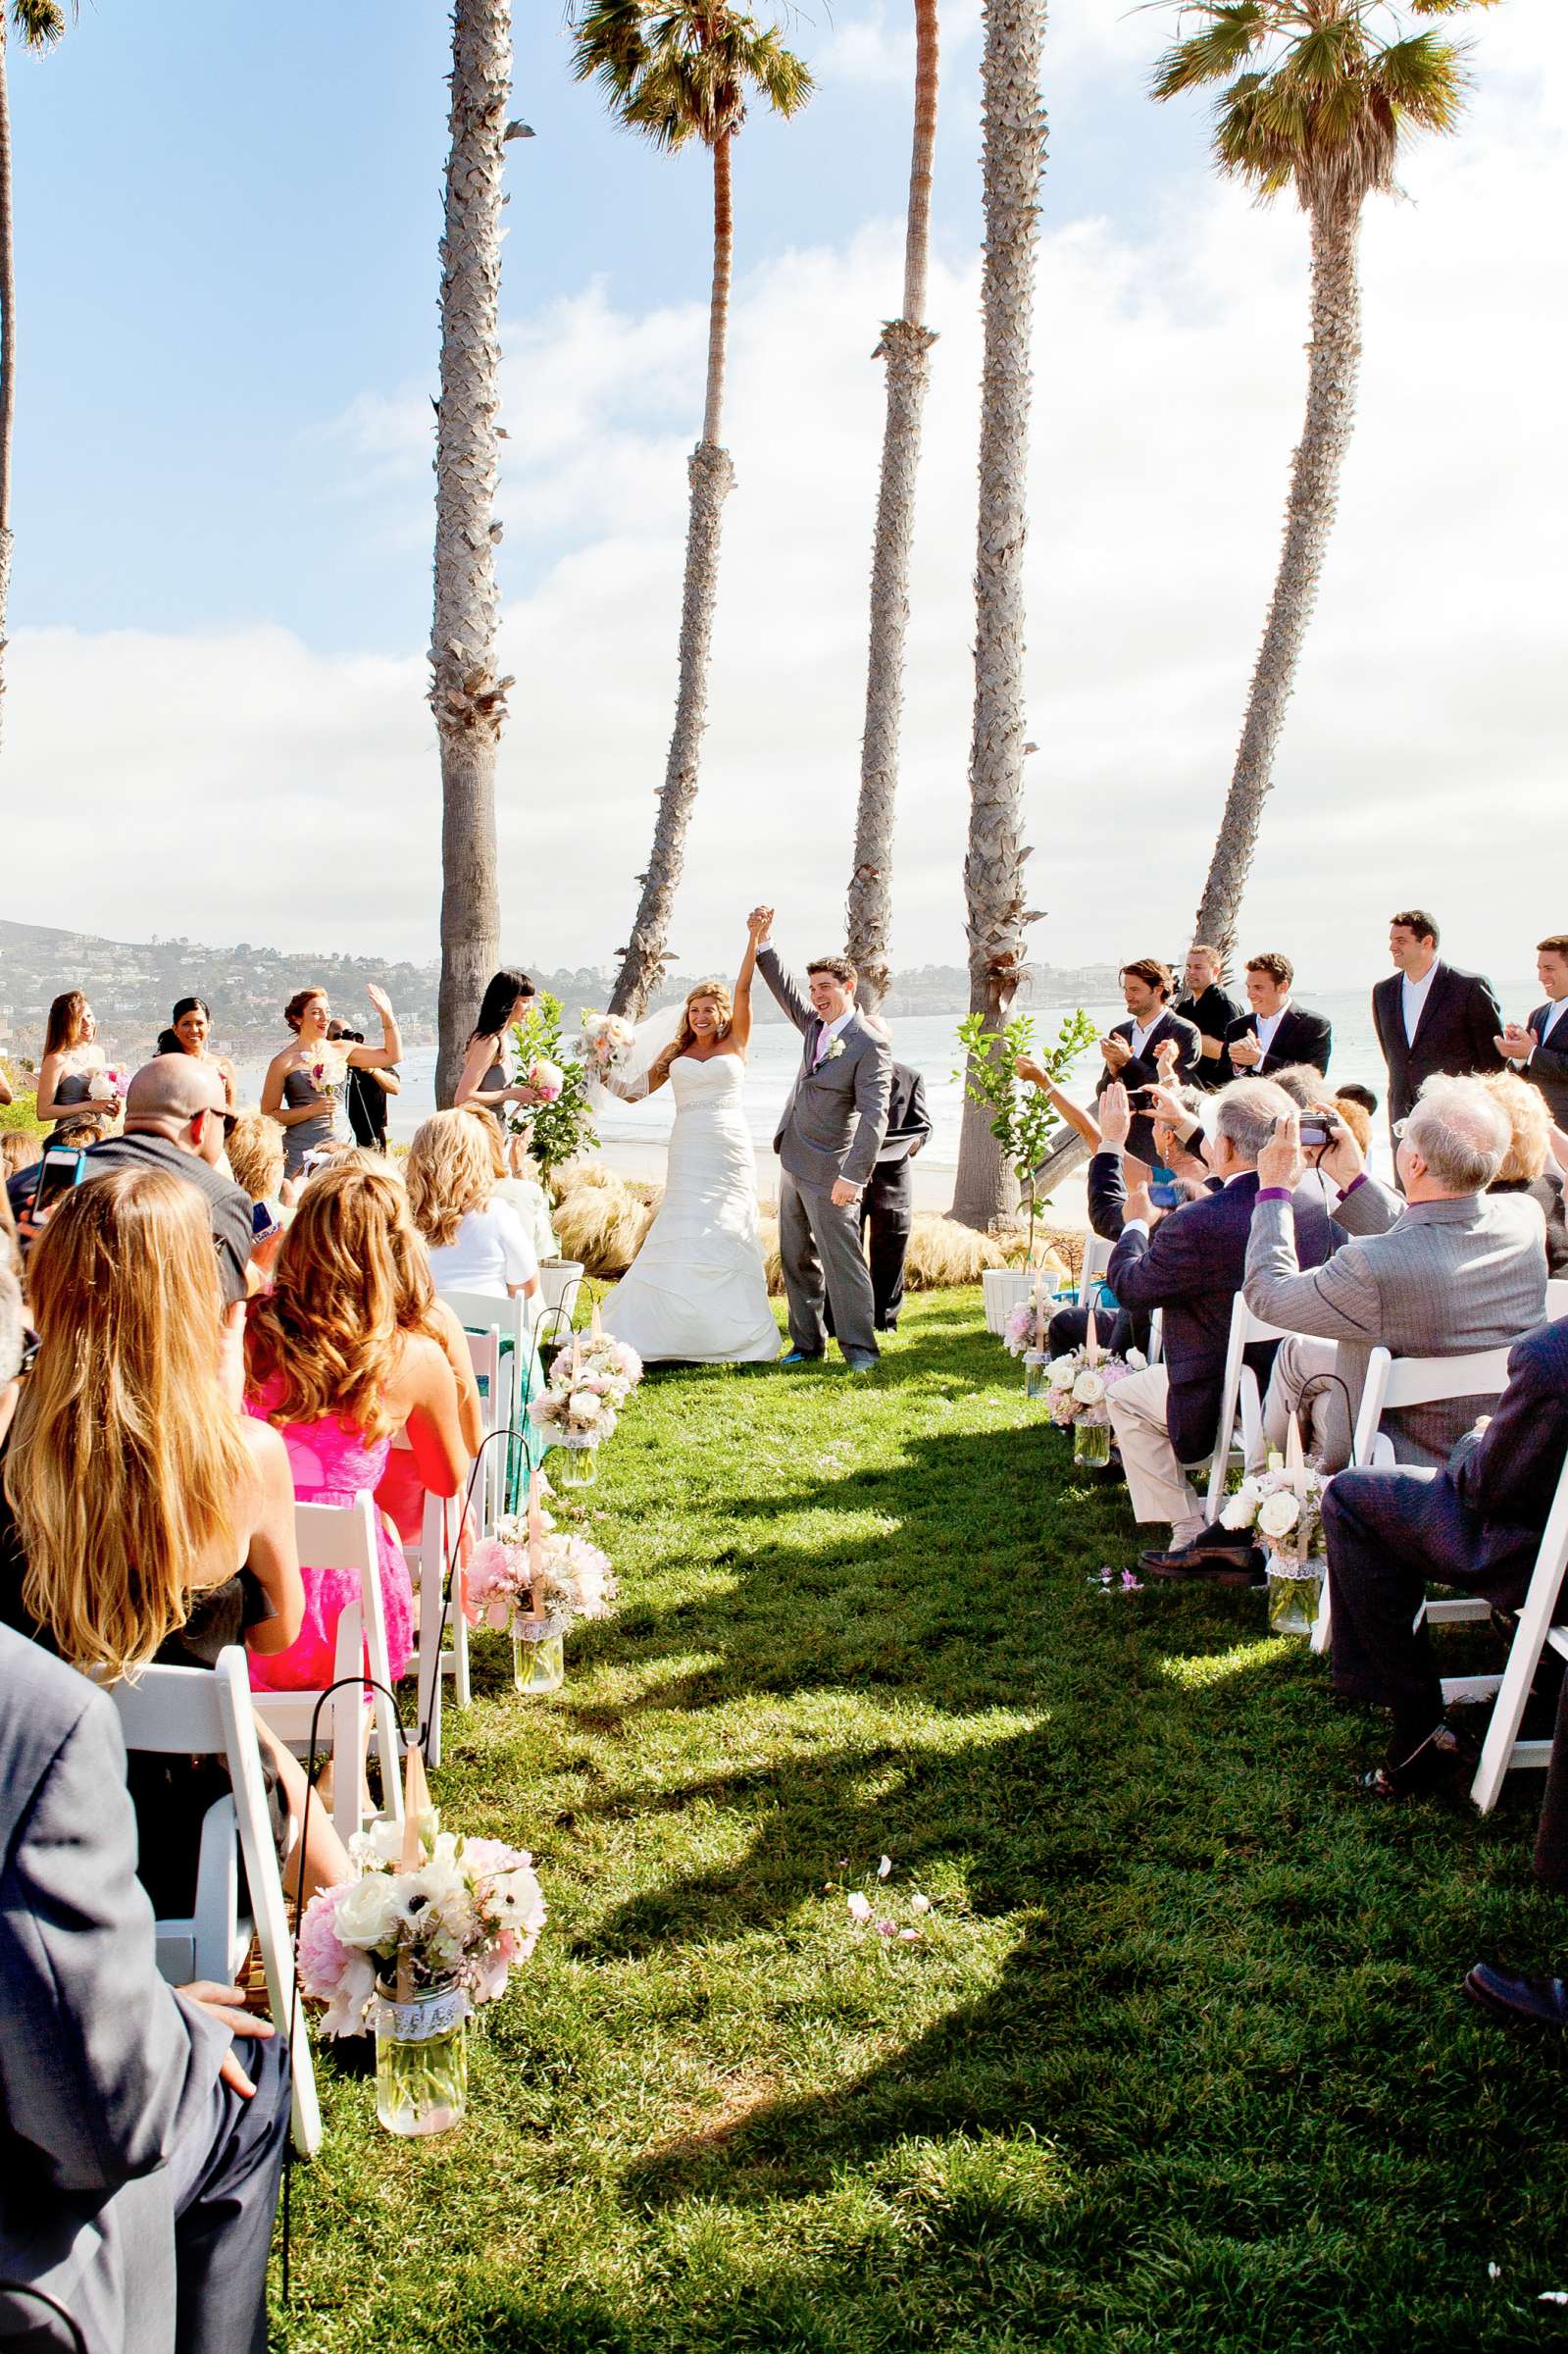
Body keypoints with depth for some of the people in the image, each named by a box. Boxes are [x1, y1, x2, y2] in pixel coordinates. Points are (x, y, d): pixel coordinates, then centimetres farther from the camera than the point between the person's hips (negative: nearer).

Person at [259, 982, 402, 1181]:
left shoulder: (340, 1051, 10)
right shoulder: (284, 1062, -2)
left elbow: (393, 1056, 12)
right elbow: (269, 1115, -3)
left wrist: (387, 1015, 4)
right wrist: (313, 1110, -13)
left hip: (341, 1145, 4)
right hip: (302, 1150, -3)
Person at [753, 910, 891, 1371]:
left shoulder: (869, 1046, -15)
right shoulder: (814, 1025, 8)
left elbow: (874, 1116, -22)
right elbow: (782, 984, 22)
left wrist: (853, 1176, -29)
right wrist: (761, 939, 10)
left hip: (829, 1172, -8)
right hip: (792, 1164, 8)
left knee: (842, 1260, -5)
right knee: (797, 1260, 12)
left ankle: (859, 1346, 3)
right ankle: (807, 1343, 21)